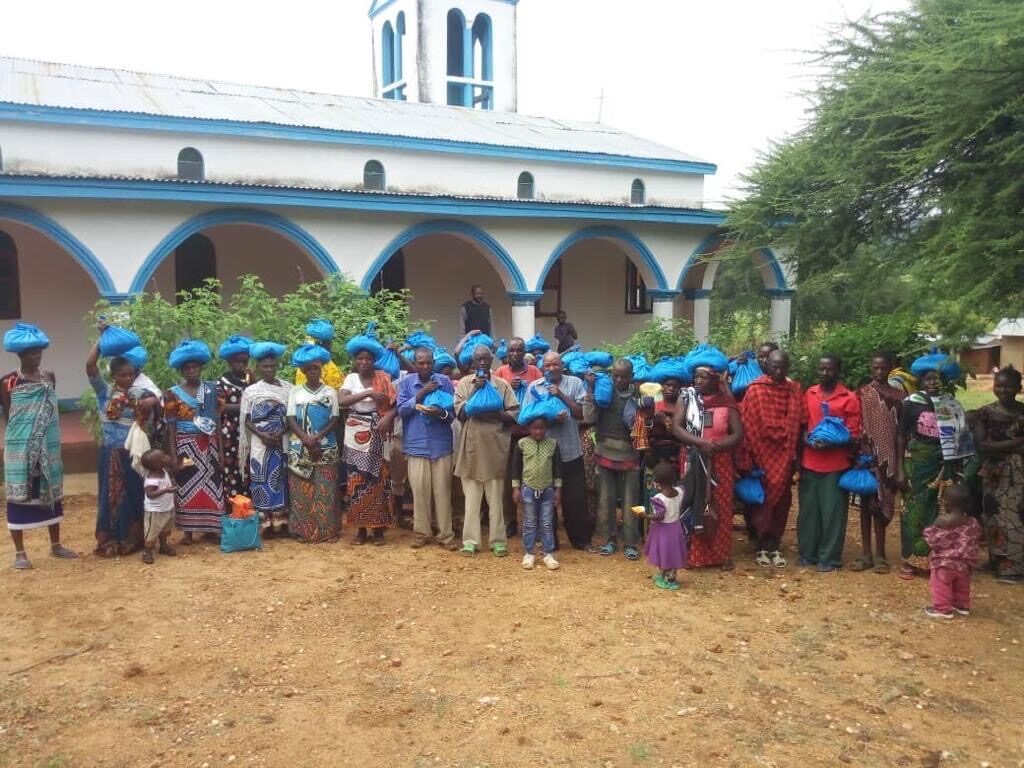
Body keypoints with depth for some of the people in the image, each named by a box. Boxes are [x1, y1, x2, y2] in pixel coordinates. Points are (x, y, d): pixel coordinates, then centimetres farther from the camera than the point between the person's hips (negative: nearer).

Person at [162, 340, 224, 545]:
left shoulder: (211, 389, 4)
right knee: (187, 486, 3)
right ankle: (188, 532, 12)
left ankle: (213, 527, 15)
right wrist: (174, 455, -8)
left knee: (212, 485, 5)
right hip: (186, 446, -2)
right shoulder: (173, 394, -2)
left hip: (209, 445, 2)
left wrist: (221, 448, 1)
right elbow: (171, 427, -2)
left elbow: (217, 420, 5)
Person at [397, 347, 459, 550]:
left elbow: (453, 412, 2)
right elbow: (401, 410, -4)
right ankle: (422, 532, 16)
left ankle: (446, 534, 11)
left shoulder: (445, 381, 3)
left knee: (443, 490, 3)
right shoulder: (405, 383, 5)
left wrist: (441, 413, -19)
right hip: (416, 444, 0)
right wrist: (420, 394, -13)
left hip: (441, 444, 0)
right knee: (419, 490, 2)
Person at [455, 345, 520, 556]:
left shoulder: (502, 384, 4)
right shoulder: (464, 383, 6)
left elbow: (514, 414, 1)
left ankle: (498, 540, 11)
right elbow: (460, 412, -4)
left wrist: (495, 414, -14)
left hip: (495, 446, 0)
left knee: (496, 497, 4)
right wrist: (474, 391, -12)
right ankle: (470, 540, 11)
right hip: (471, 445, 0)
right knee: (471, 496, 4)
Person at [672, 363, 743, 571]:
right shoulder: (686, 397, 0)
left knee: (721, 509, 6)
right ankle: (693, 555, 8)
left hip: (720, 463, 0)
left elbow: (738, 434, -4)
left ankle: (722, 555, 16)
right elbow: (676, 427, -8)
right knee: (694, 508, 1)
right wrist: (700, 442, -21)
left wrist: (716, 446, -21)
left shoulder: (726, 402, 0)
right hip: (694, 462, 0)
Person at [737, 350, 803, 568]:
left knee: (782, 501, 8)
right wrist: (748, 458, -12)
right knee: (762, 500, 3)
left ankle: (775, 545, 19)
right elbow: (748, 425, -9)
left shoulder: (795, 390, 6)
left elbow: (797, 425, 6)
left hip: (785, 455, 4)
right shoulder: (755, 390, -7)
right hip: (762, 454, -4)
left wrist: (795, 455, 2)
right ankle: (763, 546, 12)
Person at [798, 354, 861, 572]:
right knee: (808, 510, 9)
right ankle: (807, 553, 21)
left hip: (836, 464, -3)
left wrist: (830, 444, -19)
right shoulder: (809, 394, 9)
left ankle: (829, 558, 12)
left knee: (832, 512, 3)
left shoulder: (849, 399, -4)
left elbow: (854, 436, -4)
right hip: (810, 462, 4)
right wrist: (807, 440, -5)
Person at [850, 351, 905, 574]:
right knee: (867, 502, 4)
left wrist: (901, 462, -2)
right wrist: (860, 452, -13)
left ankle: (880, 554, 12)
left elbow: (903, 431, 4)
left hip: (889, 457, 0)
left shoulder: (899, 395, 5)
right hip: (867, 455, 0)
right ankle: (867, 553, 11)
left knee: (882, 504, 4)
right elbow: (855, 426, 0)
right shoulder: (862, 393, 4)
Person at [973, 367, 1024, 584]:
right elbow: (981, 446, -8)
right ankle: (1005, 566, 14)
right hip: (996, 475, -1)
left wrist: (998, 448, -11)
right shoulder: (986, 413, 0)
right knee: (1000, 519, 4)